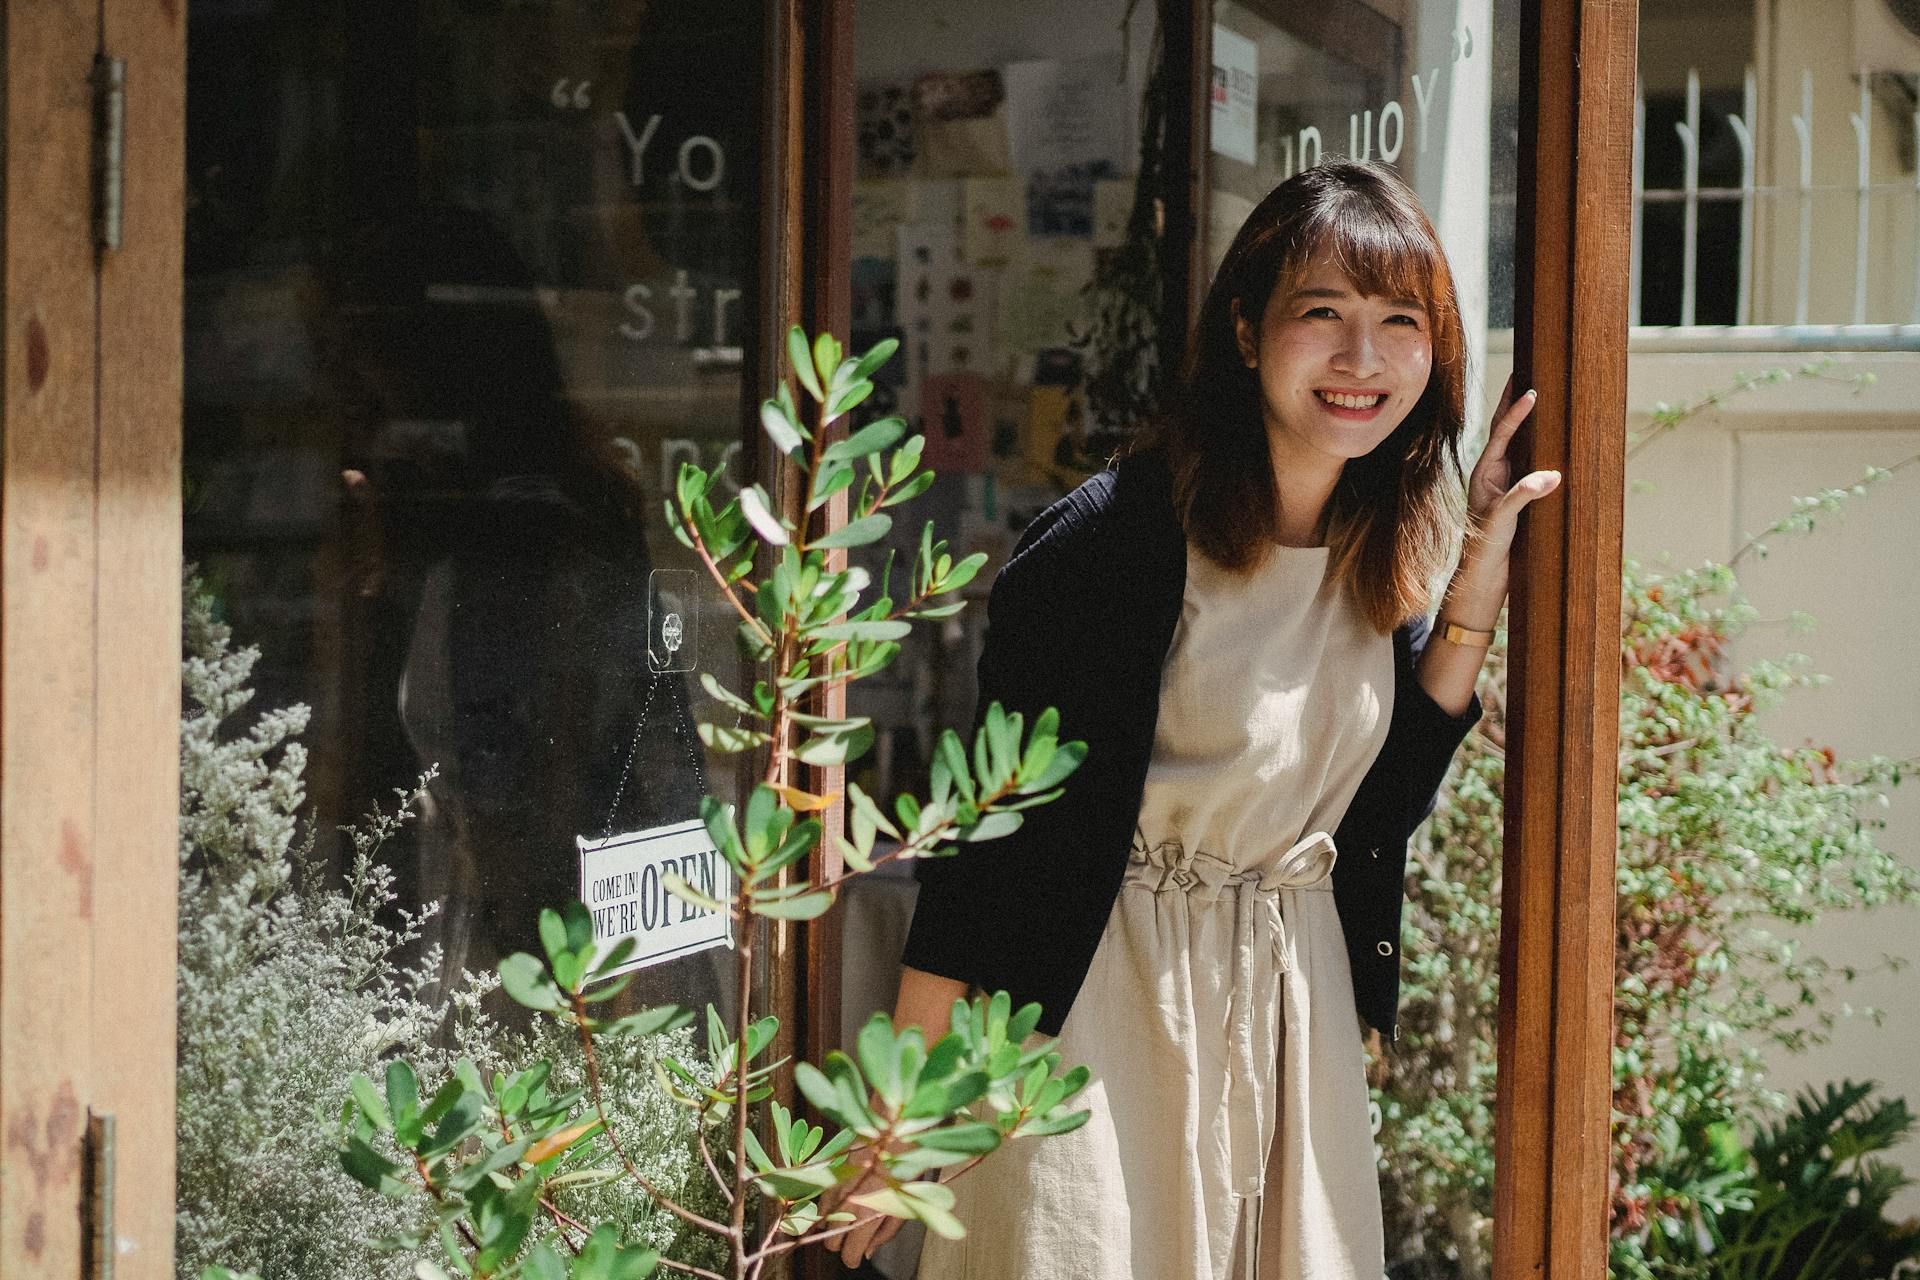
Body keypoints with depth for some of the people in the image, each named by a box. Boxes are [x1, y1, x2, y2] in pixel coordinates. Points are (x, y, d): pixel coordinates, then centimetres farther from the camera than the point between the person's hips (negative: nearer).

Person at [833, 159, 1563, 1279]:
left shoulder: (1385, 549, 3)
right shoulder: (1119, 537, -18)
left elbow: (1385, 797, 4)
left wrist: (1485, 564, -1)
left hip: (1297, 1007, 6)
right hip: (1103, 1005, -6)